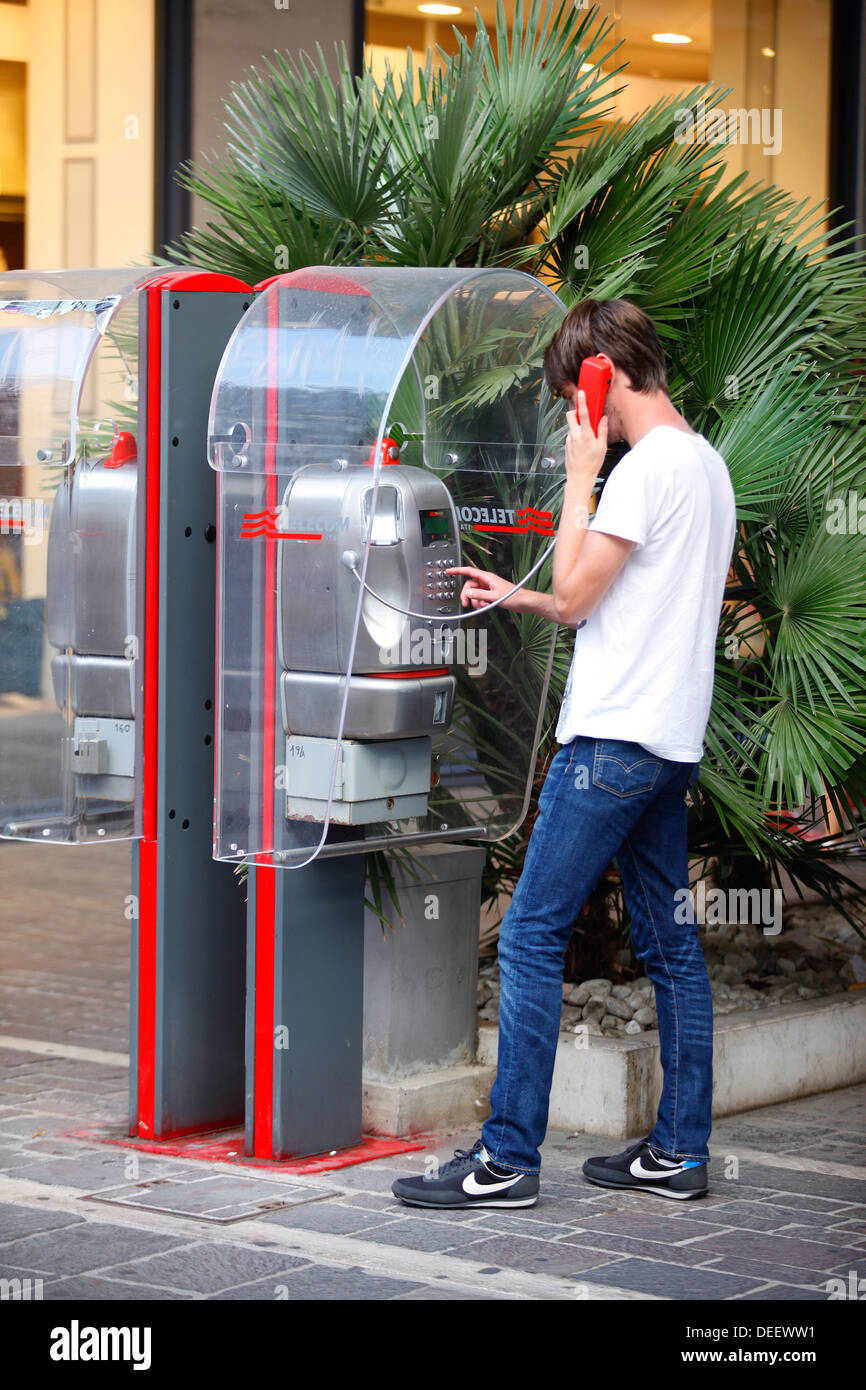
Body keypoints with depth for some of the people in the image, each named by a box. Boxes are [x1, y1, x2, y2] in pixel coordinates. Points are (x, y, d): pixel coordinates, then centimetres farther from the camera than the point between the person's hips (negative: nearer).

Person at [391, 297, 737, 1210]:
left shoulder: (651, 465, -14)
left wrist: (580, 474, -5)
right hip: (670, 739, 10)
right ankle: (677, 1152, 15)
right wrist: (515, 598, 22)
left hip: (614, 739, -10)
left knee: (531, 935, -8)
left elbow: (577, 594, -12)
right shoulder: (706, 464, 17)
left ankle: (506, 1158, -7)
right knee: (668, 945, 11)